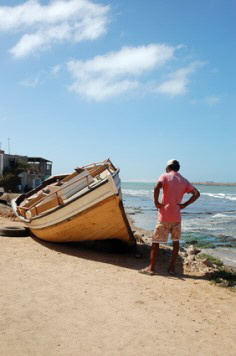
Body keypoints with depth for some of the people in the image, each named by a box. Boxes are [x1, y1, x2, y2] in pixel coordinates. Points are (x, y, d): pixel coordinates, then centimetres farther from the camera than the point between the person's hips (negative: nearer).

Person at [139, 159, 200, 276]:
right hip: (177, 216, 4)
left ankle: (151, 268, 5)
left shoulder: (165, 176, -2)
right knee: (176, 241, 18)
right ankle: (172, 267, 17)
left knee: (156, 241, 3)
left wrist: (156, 202, -13)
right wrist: (184, 205, 1)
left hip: (164, 215, -4)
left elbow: (157, 187, -23)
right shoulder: (184, 181, 11)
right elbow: (196, 194, 2)